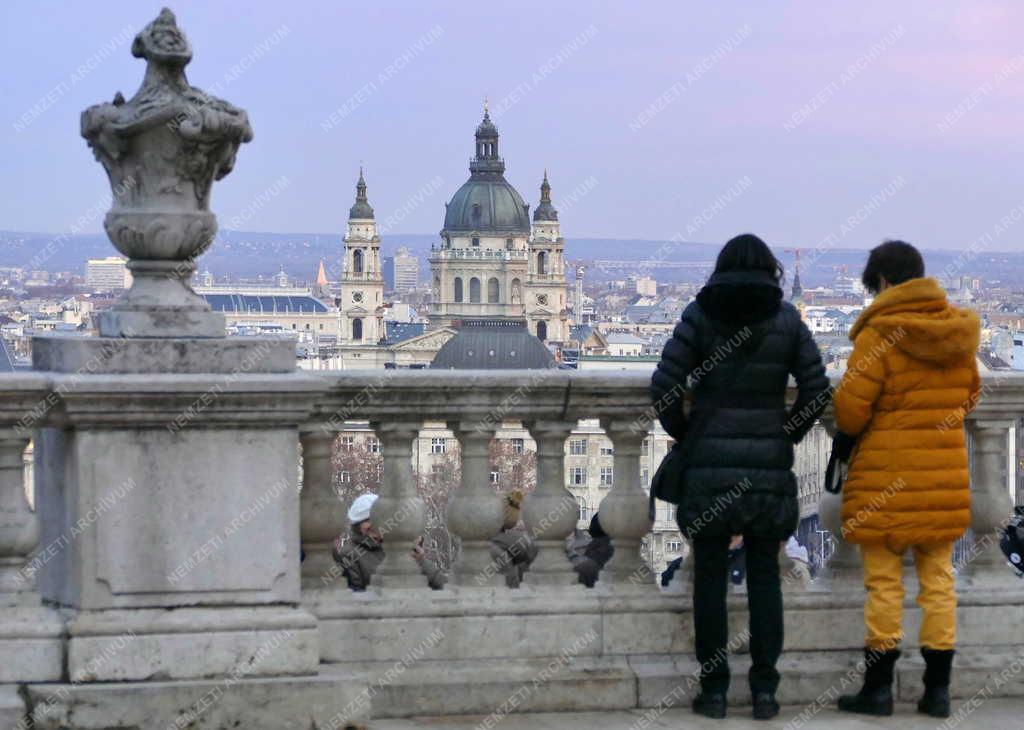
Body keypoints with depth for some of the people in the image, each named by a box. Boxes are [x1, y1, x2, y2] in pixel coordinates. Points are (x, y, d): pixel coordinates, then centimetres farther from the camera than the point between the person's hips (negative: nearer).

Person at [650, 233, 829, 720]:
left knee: (710, 574, 7)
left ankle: (714, 689, 6)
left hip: (710, 463, -1)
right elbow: (816, 389, -1)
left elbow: (664, 385, -8)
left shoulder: (700, 314, -2)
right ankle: (764, 688, 4)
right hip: (768, 463, 1)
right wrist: (787, 436, 13)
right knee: (764, 573, 11)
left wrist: (683, 435, 8)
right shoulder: (787, 318, 2)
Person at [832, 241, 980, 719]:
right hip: (945, 477, 5)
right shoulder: (960, 332, 5)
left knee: (884, 582, 2)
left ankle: (878, 688, 7)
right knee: (938, 578, 10)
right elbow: (969, 395, 18)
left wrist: (847, 427, 8)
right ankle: (938, 689, 11)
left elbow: (849, 411, -14)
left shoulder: (878, 334, -13)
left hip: (887, 478, -5)